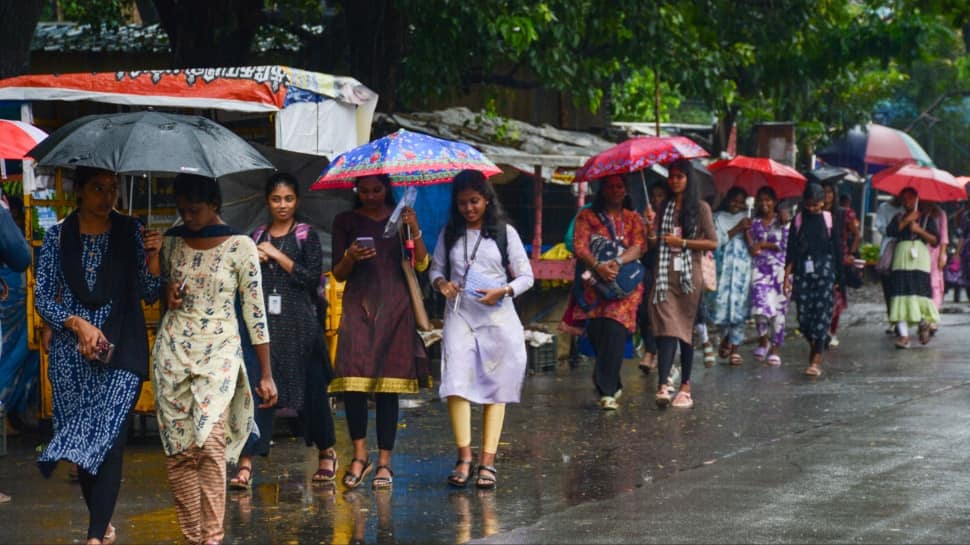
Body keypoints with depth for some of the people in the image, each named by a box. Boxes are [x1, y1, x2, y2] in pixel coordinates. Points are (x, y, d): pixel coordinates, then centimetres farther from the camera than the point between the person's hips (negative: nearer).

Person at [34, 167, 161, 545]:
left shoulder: (130, 232, 3)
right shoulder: (57, 237, 3)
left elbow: (149, 294, 5)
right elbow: (42, 297, 3)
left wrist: (152, 256, -13)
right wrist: (78, 324, -12)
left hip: (122, 352, -2)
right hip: (71, 354, 2)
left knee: (109, 437, -12)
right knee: (83, 441, 7)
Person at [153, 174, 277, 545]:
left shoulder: (240, 247, -4)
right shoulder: (172, 241, 7)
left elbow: (255, 311, -2)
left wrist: (266, 374, -2)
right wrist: (166, 294, -3)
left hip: (220, 352, -4)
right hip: (172, 350, 4)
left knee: (210, 441, -19)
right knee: (178, 450, -1)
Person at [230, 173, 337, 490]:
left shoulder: (306, 235, 4)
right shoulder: (256, 238, 13)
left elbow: (312, 277, -7)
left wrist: (277, 256, -8)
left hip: (299, 324, -2)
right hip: (264, 321, 2)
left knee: (311, 388, 6)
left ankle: (326, 452, 27)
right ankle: (246, 463, -14)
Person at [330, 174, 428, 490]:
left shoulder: (401, 218, 11)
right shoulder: (346, 221, 10)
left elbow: (422, 265, 2)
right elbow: (338, 275, 9)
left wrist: (415, 231, -12)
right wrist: (350, 257, -11)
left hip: (394, 307, 0)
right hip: (358, 306, 0)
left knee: (387, 385, -2)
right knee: (353, 379, -14)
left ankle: (384, 462, 1)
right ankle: (360, 455, -4)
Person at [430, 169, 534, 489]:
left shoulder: (504, 232, 3)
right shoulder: (450, 234, 11)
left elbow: (526, 277, 3)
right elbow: (435, 268, 18)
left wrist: (503, 292, -15)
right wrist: (441, 282, -5)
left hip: (497, 316, -1)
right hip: (459, 316, 1)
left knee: (496, 389, -1)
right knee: (456, 383, -14)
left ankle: (487, 461, 0)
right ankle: (464, 457, -13)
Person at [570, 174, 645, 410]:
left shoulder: (633, 218, 15)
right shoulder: (587, 216, 13)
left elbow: (638, 246, 0)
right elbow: (580, 246, -1)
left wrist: (618, 262, -19)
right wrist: (598, 266, -19)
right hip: (595, 282, 1)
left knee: (615, 329, -19)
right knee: (596, 331, -9)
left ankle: (607, 390, -23)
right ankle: (612, 386, 10)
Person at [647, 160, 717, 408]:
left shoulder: (700, 208, 2)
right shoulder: (664, 208, 14)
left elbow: (713, 242, -3)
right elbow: (654, 241, 11)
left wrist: (682, 243, -10)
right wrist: (651, 234, -11)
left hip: (689, 275, -2)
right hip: (665, 274, 2)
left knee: (685, 330, 4)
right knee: (666, 329, -9)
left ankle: (685, 387, 12)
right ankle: (663, 386, -20)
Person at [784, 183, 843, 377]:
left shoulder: (829, 220, 4)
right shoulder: (798, 220, 7)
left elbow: (837, 249, 7)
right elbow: (791, 251, 7)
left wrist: (839, 278, 4)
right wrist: (787, 276, 0)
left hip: (825, 272, -2)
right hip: (803, 272, 2)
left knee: (821, 315, -10)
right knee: (803, 316, 0)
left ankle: (816, 361, -13)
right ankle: (815, 346, 27)